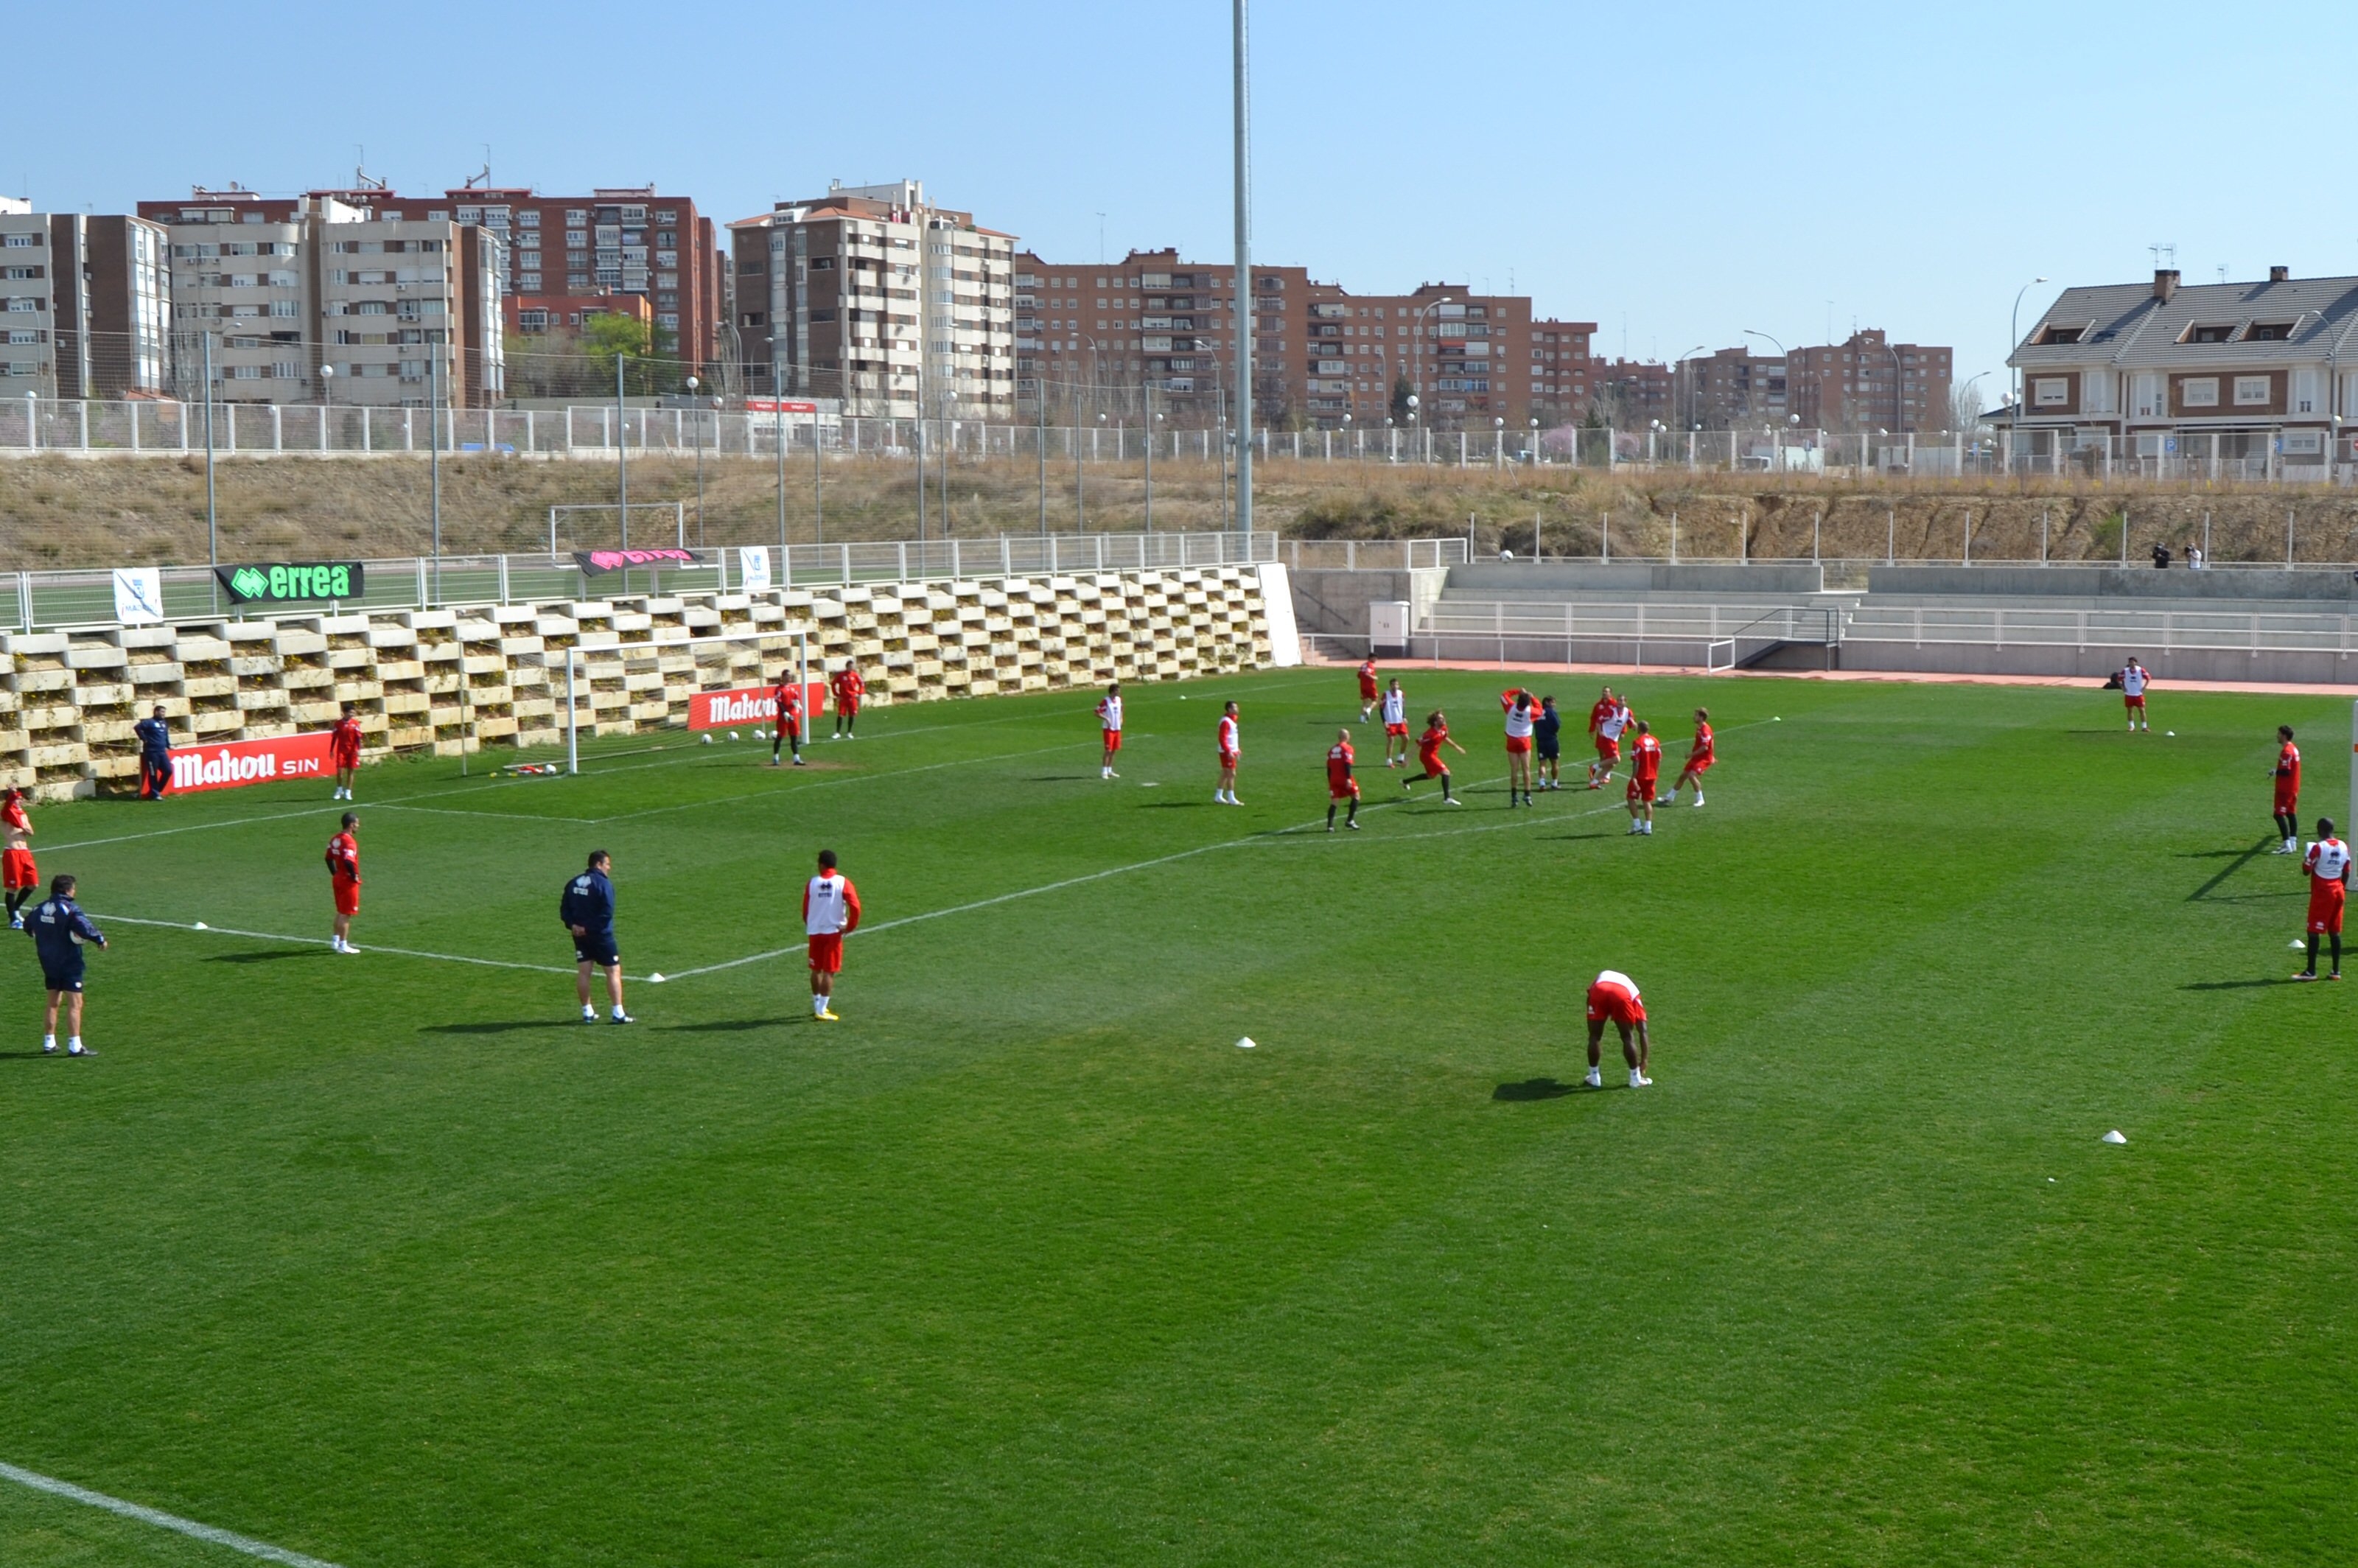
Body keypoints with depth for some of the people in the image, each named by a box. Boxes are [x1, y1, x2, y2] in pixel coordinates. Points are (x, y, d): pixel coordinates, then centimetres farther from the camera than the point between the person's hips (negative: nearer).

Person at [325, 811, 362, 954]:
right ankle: (343, 945, 4)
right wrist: (355, 877, -19)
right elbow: (349, 862, -32)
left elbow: (329, 858, 14)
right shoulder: (349, 841, -22)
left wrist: (335, 874, 17)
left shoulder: (335, 839, 7)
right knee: (346, 914, -1)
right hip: (348, 882, -9)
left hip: (337, 879, 9)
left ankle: (336, 941, 26)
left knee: (341, 912, 20)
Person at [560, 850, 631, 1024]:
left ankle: (587, 1012, 13)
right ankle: (618, 1014, -3)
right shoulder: (603, 883, -14)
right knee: (614, 971, 0)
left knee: (583, 972, 10)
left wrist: (572, 925, -2)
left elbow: (564, 908, 8)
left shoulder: (574, 883, 10)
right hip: (601, 935, -7)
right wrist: (593, 927, -14)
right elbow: (607, 911, -22)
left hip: (580, 934, 7)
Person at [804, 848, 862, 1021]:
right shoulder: (843, 883, -8)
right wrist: (850, 927, -3)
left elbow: (805, 909, 3)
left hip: (814, 932, 2)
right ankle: (822, 1010, -2)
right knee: (829, 972, 1)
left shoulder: (812, 883, -2)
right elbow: (855, 907, -17)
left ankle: (817, 1006, 26)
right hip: (834, 932, -2)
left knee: (816, 970, 16)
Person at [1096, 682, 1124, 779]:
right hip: (1108, 728, -7)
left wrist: (1121, 719, 11)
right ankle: (1104, 772, -4)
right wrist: (1106, 719, -24)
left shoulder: (1119, 699, 8)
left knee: (1114, 750, 11)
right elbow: (1097, 713, -15)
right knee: (1108, 750, -9)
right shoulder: (1105, 701, -15)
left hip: (1117, 728, 7)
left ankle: (1109, 770, 20)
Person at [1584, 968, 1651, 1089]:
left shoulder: (1601, 977, 46)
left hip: (1599, 990, 1)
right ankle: (1636, 1079, 25)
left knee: (1594, 1037, 19)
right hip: (1622, 995, -1)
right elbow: (1643, 1032, 33)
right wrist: (1644, 1060, 37)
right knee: (1627, 1038, 19)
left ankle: (1594, 1078, 25)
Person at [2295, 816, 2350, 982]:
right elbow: (2346, 873, 10)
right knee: (2335, 932, 11)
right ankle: (2336, 971, 11)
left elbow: (2306, 870, -11)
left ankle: (2311, 971, -2)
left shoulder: (2318, 848, -16)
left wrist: (2306, 858, 6)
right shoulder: (2344, 847, 4)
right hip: (2338, 892, 6)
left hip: (2322, 893, -6)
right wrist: (2343, 891, 21)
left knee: (2313, 932, -2)